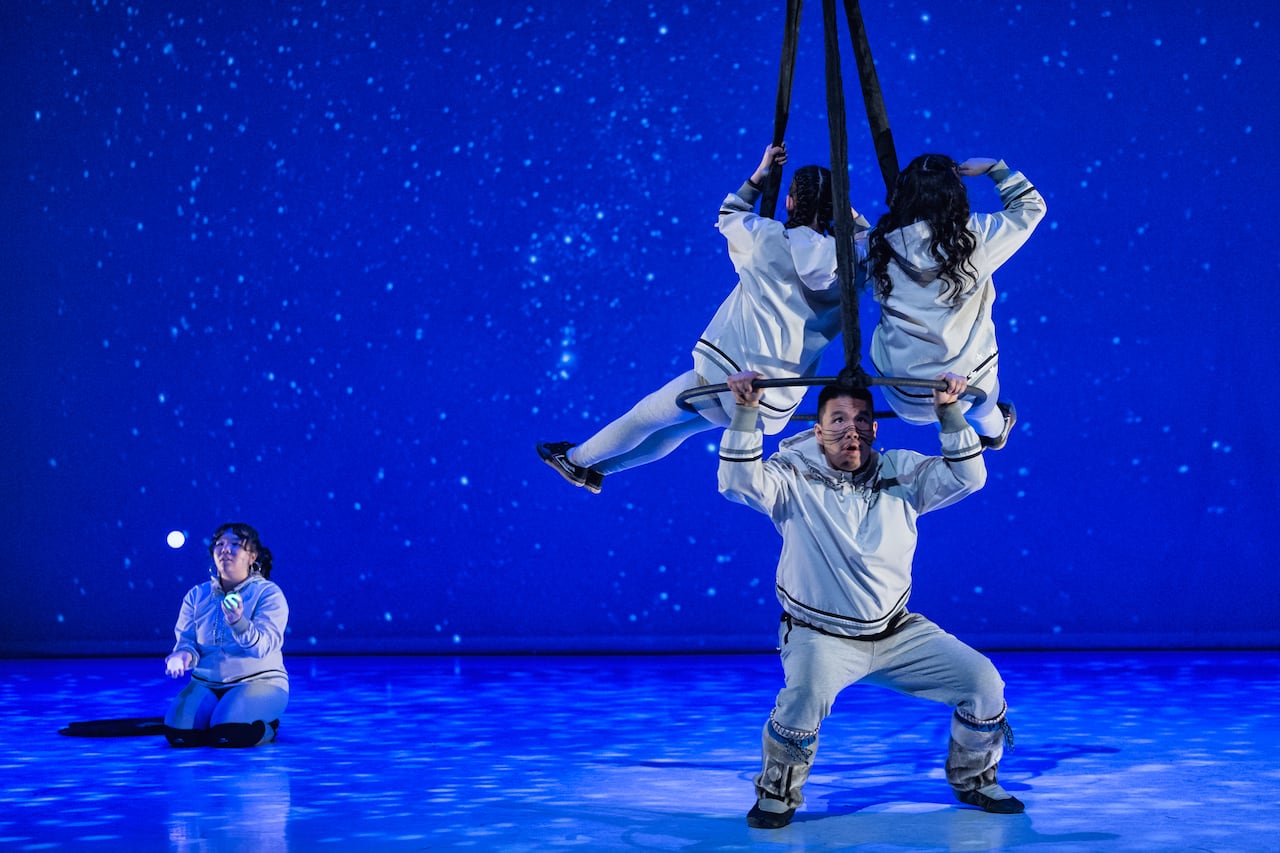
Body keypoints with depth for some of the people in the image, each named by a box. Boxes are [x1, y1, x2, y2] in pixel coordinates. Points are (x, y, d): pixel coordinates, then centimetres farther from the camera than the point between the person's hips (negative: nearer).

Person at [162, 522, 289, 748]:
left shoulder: (268, 593, -4)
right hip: (206, 682, 4)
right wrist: (184, 655, -20)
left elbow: (264, 645, -18)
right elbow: (186, 640, 5)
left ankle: (266, 726, 4)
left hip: (259, 681, -4)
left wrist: (238, 623, -38)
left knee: (229, 734, -31)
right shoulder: (197, 595, 9)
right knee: (178, 733, -24)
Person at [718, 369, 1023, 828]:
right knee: (806, 693, -35)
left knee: (982, 681, -3)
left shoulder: (901, 472, 0)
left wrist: (950, 411, -20)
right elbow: (739, 481, -24)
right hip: (822, 637, -4)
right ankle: (777, 793, -7)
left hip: (899, 632, 4)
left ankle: (973, 779, 25)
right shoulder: (795, 476, -9)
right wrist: (746, 412, -33)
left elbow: (967, 476, -10)